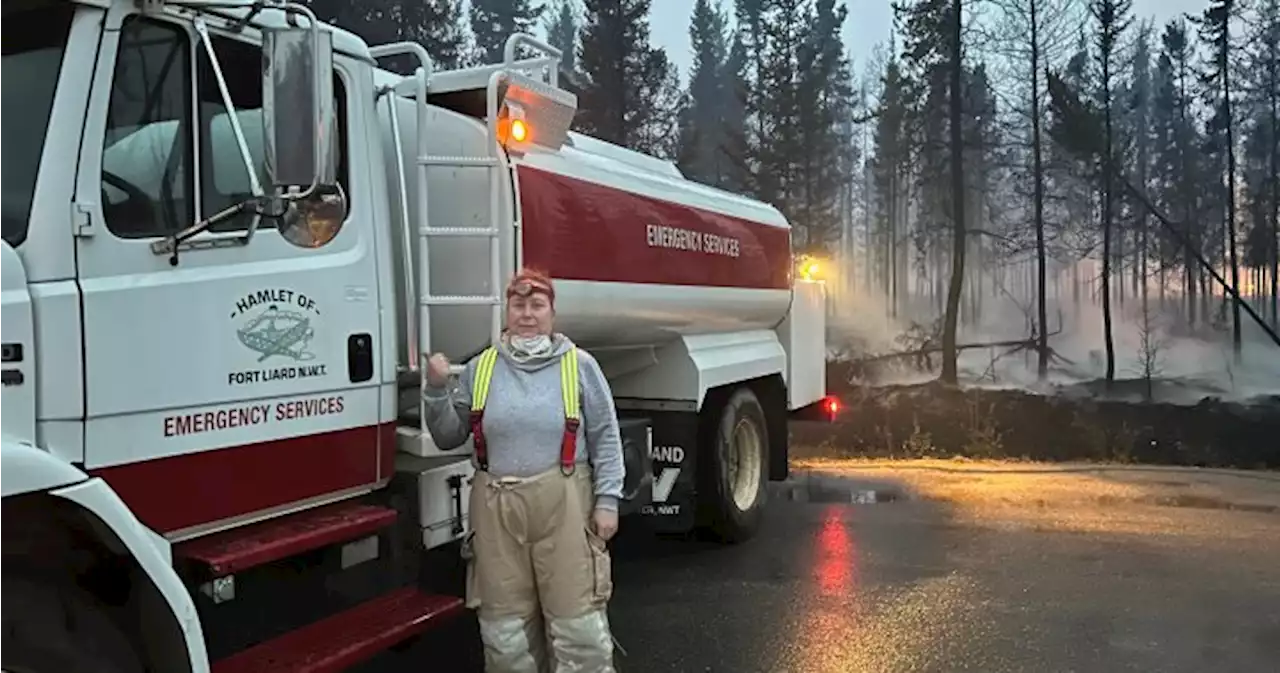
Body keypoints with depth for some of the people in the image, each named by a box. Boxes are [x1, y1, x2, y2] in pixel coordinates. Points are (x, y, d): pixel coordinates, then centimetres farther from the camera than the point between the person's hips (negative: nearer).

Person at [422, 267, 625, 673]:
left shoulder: (579, 365, 2)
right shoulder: (480, 368, 8)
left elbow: (605, 438, 2)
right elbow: (448, 438, 9)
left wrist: (607, 500, -5)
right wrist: (437, 390, -6)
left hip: (562, 506, -2)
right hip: (497, 509, 3)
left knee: (576, 618, 3)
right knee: (506, 625, 11)